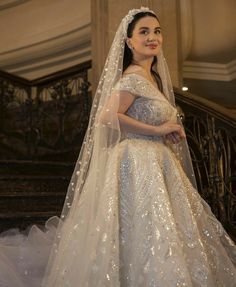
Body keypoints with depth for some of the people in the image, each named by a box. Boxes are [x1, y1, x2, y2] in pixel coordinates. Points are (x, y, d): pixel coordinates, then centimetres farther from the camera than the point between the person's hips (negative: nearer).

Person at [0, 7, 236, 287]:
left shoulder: (151, 76, 18)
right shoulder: (133, 76, -10)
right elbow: (107, 117, -22)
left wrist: (170, 132, 10)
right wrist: (158, 130, -15)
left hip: (154, 165, 9)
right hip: (139, 165, -9)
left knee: (151, 243, 8)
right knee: (148, 244, -10)